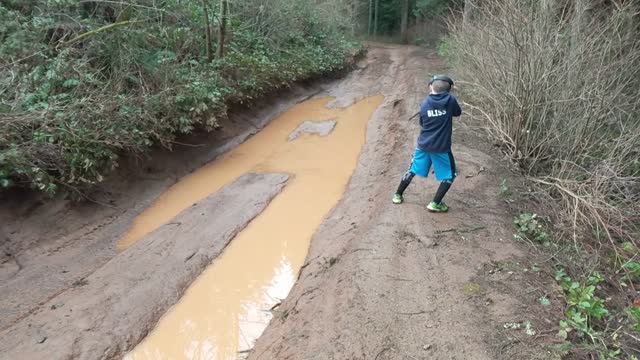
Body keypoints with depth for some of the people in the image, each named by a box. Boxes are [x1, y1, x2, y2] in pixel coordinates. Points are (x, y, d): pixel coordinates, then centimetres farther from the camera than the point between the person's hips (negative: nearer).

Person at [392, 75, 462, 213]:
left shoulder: (424, 104, -1)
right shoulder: (450, 100, -8)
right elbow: (458, 113, 11)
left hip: (423, 144, 4)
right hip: (441, 147, -3)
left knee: (413, 170, 20)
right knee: (449, 175, 12)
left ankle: (398, 195, 29)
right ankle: (435, 203, 7)